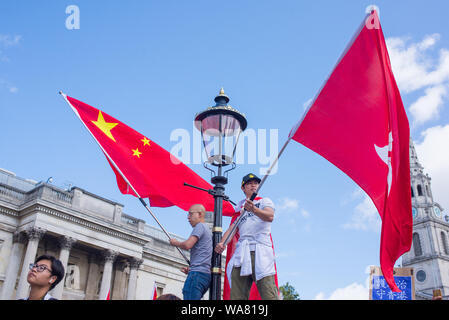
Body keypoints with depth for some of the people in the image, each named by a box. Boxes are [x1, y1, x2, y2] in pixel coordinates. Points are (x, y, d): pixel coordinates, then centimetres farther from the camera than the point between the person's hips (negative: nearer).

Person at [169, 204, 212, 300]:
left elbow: (187, 245, -14)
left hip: (198, 274, -10)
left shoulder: (200, 226, -1)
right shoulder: (208, 230, 28)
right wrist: (191, 269, 16)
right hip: (207, 275, 10)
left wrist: (175, 242, 5)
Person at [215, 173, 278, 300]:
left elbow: (270, 217, -7)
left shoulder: (265, 201, 15)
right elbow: (232, 228, 17)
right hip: (241, 250, 4)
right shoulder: (239, 206, 26)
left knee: (269, 294, -16)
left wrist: (254, 209, -27)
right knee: (236, 295, -5)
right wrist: (221, 243, -3)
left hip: (261, 250, -4)